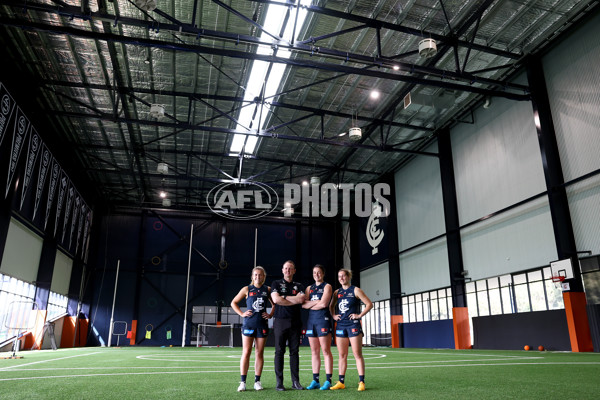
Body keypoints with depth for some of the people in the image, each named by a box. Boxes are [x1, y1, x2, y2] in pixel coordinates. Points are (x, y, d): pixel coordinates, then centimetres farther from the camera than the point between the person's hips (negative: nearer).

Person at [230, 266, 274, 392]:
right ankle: (243, 382, 4)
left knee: (259, 353, 6)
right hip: (248, 324, -2)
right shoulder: (247, 289, 2)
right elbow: (233, 302, 8)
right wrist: (242, 313, -2)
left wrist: (271, 314, 5)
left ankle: (257, 381, 15)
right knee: (246, 353, -3)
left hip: (262, 324, 2)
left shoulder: (268, 290, 7)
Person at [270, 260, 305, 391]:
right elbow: (276, 299, -9)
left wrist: (284, 297, -6)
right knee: (279, 352, -1)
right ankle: (279, 382, 5)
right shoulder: (276, 284, 8)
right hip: (280, 321, -2)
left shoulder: (299, 286, 14)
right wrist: (295, 300, -4)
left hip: (295, 322, 2)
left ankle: (295, 381, 10)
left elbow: (301, 299, -6)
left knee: (294, 352, 4)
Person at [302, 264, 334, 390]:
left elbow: (324, 304, -11)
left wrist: (309, 304, -1)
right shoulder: (310, 288, 18)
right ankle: (315, 381, 13)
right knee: (314, 352, 8)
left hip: (323, 319, -6)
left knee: (326, 351, -5)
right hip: (311, 320, 6)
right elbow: (303, 305, 6)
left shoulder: (327, 286, 2)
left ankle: (328, 381, -1)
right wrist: (316, 302, -8)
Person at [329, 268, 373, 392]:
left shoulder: (355, 290, -2)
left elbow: (369, 304, -4)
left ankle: (361, 382, 1)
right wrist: (334, 315, 10)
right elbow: (331, 306, 26)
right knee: (342, 355, 8)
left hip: (353, 325, -5)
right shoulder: (337, 292, 11)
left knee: (357, 354, -4)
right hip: (340, 326, 5)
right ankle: (341, 382, 13)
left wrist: (360, 315, -9)